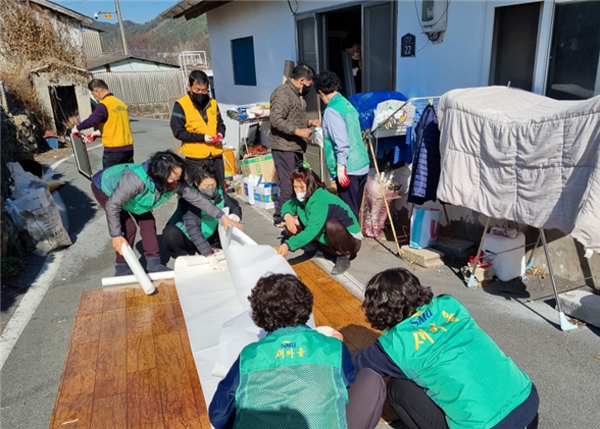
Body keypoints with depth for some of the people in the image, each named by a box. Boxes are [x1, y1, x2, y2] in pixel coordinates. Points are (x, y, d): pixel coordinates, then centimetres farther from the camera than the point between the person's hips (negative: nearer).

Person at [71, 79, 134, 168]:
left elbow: (92, 121, -24)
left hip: (113, 150, -7)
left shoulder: (103, 105, -12)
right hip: (128, 148, 7)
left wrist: (77, 128, -7)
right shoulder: (121, 104, 11)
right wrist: (100, 132, 24)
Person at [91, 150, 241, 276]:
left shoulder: (173, 183, -27)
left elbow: (195, 197, -16)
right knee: (128, 227, -14)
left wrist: (222, 216, -16)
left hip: (126, 190, 6)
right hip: (104, 189, -6)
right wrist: (116, 236, -30)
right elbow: (112, 206, -36)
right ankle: (122, 269, 3)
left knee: (147, 221, -3)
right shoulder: (136, 180, -46)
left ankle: (154, 264, 8)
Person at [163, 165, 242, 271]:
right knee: (170, 233, -35)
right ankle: (183, 255, -5)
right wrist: (209, 256, -47)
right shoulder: (188, 197, -27)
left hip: (207, 237, 6)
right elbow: (192, 228, -38)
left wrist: (236, 216, -24)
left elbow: (235, 206, 3)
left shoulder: (218, 193, -12)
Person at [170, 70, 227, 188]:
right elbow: (178, 132, -11)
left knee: (219, 189, 14)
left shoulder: (212, 103, 9)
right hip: (195, 159, -5)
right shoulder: (181, 105, -8)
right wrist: (201, 137, -19)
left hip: (216, 156, 5)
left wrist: (221, 133, -4)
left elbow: (220, 123, 19)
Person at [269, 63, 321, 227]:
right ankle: (281, 218, 8)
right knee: (288, 185, -5)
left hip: (296, 148, 10)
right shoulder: (283, 94, -16)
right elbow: (276, 119, -26)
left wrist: (309, 122, 12)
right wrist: (298, 131, -25)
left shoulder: (296, 94, 17)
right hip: (284, 148, -10)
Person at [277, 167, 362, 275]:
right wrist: (287, 216, -14)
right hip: (327, 239, 7)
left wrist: (288, 245, -47)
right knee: (292, 226, -5)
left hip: (350, 240, -7)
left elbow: (312, 231, -38)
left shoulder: (320, 201, -29)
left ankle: (344, 256, -13)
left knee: (331, 224, -40)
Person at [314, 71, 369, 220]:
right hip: (361, 164, 9)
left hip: (348, 168, -9)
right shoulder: (348, 104, 14)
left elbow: (341, 141, -20)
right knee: (355, 208, 18)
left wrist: (340, 166, -18)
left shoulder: (331, 110, -12)